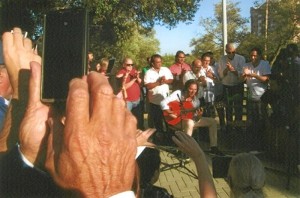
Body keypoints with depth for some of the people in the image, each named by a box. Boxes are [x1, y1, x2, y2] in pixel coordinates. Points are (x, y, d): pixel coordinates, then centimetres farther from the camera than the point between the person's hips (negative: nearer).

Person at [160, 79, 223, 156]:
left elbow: (195, 117, 5)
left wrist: (199, 115, -18)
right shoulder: (178, 94, -11)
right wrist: (169, 113, -32)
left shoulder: (195, 100, 5)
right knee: (190, 123, -41)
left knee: (212, 121, 0)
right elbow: (163, 102, -19)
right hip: (177, 120, -7)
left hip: (191, 119, 7)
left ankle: (213, 147, 3)